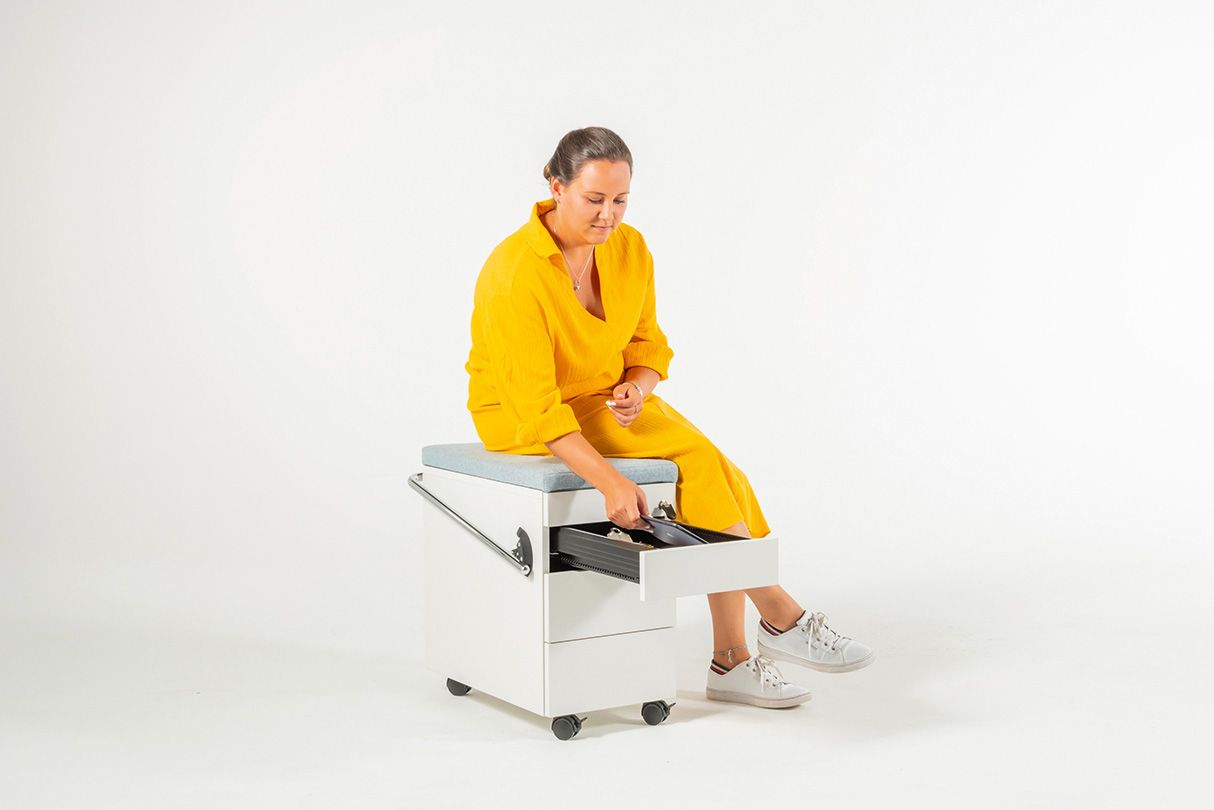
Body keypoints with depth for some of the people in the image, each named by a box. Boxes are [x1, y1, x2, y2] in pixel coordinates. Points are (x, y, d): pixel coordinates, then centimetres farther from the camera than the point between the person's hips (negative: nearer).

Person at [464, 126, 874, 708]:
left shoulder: (630, 250, -4)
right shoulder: (515, 275, -25)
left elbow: (647, 342, 8)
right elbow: (537, 406, -28)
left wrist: (637, 386, -16)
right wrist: (610, 481, -38)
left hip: (608, 398, 7)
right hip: (521, 419, -6)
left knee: (715, 478, -19)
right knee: (700, 460, -24)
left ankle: (731, 659, -15)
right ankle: (780, 616, -11)